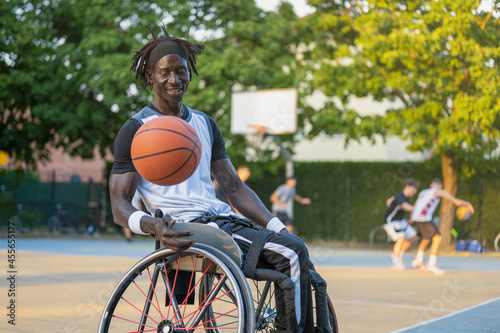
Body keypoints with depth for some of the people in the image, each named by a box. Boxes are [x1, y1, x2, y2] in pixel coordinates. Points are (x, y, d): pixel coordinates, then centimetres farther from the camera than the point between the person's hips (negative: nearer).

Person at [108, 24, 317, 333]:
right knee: (293, 253, -24)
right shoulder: (136, 130, 3)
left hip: (224, 218, 7)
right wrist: (152, 225, -24)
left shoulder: (206, 124, 22)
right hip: (186, 230, -7)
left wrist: (277, 226, 6)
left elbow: (234, 186, 20)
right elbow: (119, 205, -2)